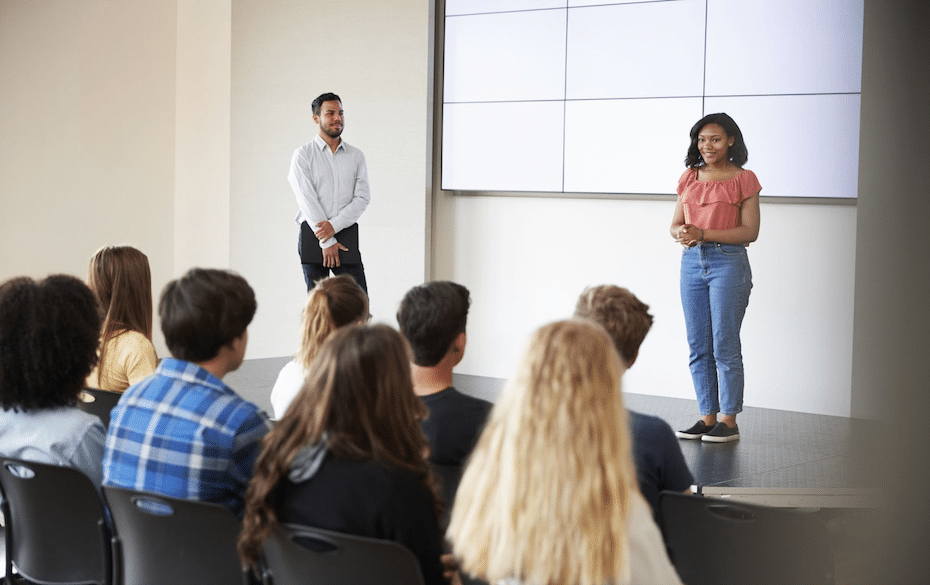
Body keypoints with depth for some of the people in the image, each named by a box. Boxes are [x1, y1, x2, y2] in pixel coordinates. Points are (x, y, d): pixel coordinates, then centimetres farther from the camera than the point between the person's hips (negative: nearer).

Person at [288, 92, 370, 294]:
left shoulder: (356, 156, 11)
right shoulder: (303, 155, 2)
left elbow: (362, 197, 2)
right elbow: (307, 199, -6)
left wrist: (334, 225, -13)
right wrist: (327, 242, -12)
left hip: (347, 234, 2)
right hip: (313, 235, -2)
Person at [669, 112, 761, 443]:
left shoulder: (743, 179, -2)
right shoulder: (689, 178, 13)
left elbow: (750, 231, -8)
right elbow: (675, 224, 14)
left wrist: (703, 234, -16)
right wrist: (681, 234, -10)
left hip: (728, 263, -5)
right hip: (692, 262, 5)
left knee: (725, 345, -4)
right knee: (698, 347, 7)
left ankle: (729, 421, 3)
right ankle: (707, 418, 14)